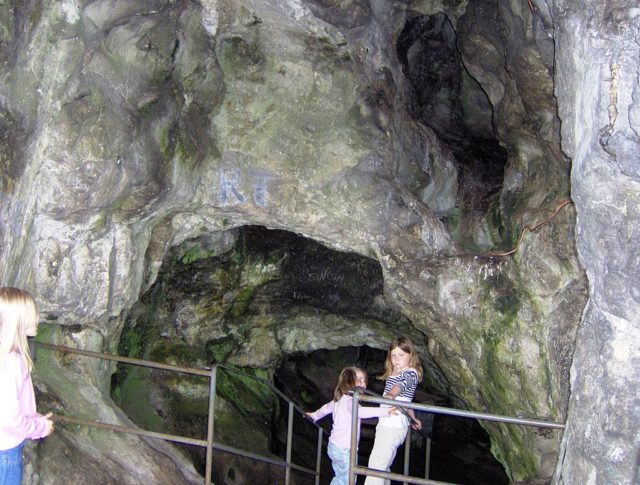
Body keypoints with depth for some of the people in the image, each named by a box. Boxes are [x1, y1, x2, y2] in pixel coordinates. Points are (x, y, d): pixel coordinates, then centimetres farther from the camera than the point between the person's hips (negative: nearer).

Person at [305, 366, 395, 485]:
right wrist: (386, 411, -50)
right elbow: (361, 412, -43)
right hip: (344, 449, -10)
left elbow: (327, 407, 30)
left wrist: (315, 415, 51)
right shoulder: (350, 401, -22)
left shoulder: (339, 399, 10)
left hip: (334, 445, 10)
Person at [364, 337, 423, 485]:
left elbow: (402, 384, -30)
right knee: (383, 468, 13)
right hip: (386, 424, 10)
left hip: (393, 426, -10)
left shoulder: (411, 373, -8)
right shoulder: (394, 374, 20)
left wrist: (391, 394, -49)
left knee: (375, 466, -17)